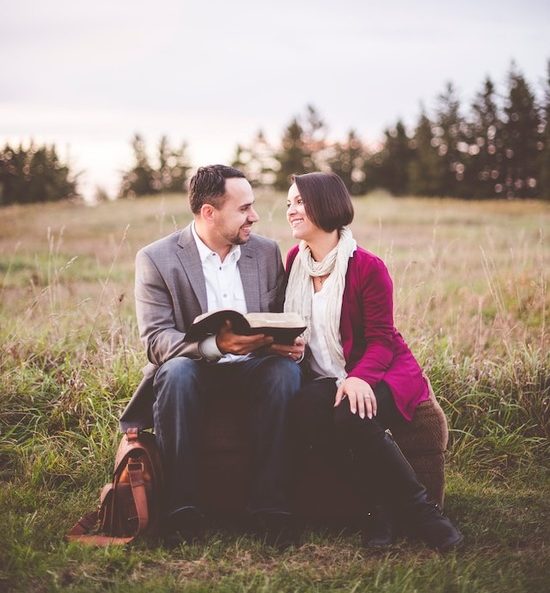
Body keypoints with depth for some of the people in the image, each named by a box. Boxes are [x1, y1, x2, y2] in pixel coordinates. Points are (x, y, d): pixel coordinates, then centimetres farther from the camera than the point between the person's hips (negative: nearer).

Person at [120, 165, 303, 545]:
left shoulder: (267, 252, 7)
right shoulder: (156, 259, -6)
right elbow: (155, 339, -14)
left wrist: (291, 342, -15)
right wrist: (215, 344, -32)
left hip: (253, 368, 3)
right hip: (194, 369, -2)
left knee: (286, 370, -30)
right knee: (176, 371, -36)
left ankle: (271, 502, -27)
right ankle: (182, 505, -29)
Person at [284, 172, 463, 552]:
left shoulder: (367, 267, -8)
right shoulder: (295, 261, 10)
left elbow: (381, 340, -9)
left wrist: (359, 378, -28)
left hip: (379, 373, -4)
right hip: (324, 378, 4)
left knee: (352, 415, -37)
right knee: (304, 414, -31)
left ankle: (415, 508, -19)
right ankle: (383, 505, -19)